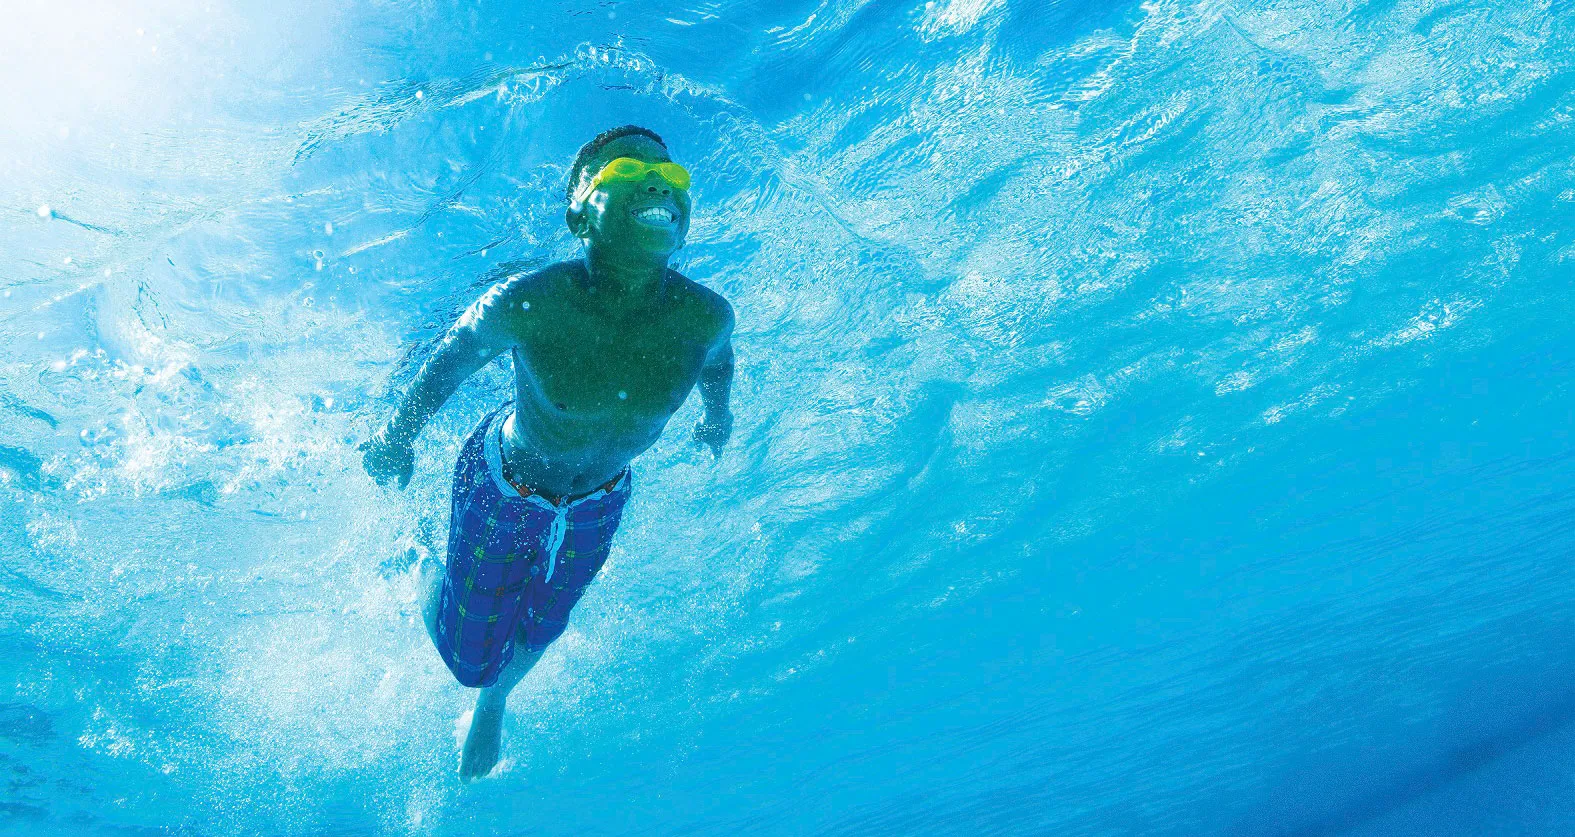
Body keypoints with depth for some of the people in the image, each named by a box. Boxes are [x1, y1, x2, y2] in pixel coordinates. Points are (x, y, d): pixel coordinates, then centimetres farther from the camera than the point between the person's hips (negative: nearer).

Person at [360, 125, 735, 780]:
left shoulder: (704, 317, -28)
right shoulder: (525, 303, -35)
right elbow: (452, 357, -14)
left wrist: (718, 413, 17)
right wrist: (397, 436, 0)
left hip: (597, 503, 3)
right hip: (503, 486, -3)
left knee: (537, 630, 26)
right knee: (470, 655, 12)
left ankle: (491, 703, 62)